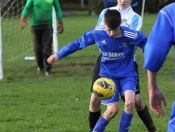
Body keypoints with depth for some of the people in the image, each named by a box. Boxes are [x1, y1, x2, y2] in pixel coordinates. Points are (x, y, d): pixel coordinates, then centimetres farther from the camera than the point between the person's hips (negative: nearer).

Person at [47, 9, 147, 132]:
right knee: (113, 110, -11)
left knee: (130, 102, -26)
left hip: (127, 75, -1)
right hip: (108, 75, 1)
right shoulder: (97, 33, -16)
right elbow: (78, 43, 0)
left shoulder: (131, 35, -24)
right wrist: (58, 55, 5)